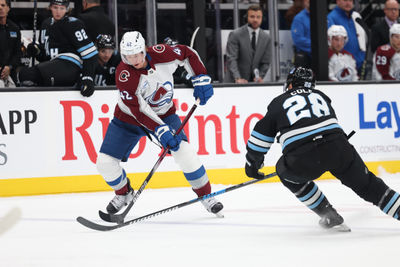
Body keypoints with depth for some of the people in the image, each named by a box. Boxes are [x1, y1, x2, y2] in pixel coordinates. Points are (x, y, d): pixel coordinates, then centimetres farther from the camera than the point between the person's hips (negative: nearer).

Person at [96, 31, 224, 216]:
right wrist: (160, 131, -38)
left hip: (164, 113, 1)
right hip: (129, 118, -1)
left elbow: (187, 54, -2)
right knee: (105, 162, -8)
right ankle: (123, 193, 23)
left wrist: (201, 79, -10)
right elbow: (138, 110, -29)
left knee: (184, 151, -19)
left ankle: (205, 195, 0)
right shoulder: (124, 75, -29)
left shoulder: (161, 54, -22)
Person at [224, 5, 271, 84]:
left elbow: (265, 62, 8)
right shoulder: (235, 35, -6)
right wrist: (238, 78, -27)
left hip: (254, 83, 3)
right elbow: (231, 59, -14)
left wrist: (259, 77, -11)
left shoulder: (266, 38, 6)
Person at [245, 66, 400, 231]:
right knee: (365, 183, 19)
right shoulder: (320, 96, 30)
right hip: (338, 148, 3)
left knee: (286, 173, 28)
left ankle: (329, 216, 24)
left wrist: (252, 163, 35)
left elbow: (261, 135, 24)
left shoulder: (279, 103, 21)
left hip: (301, 161, -3)